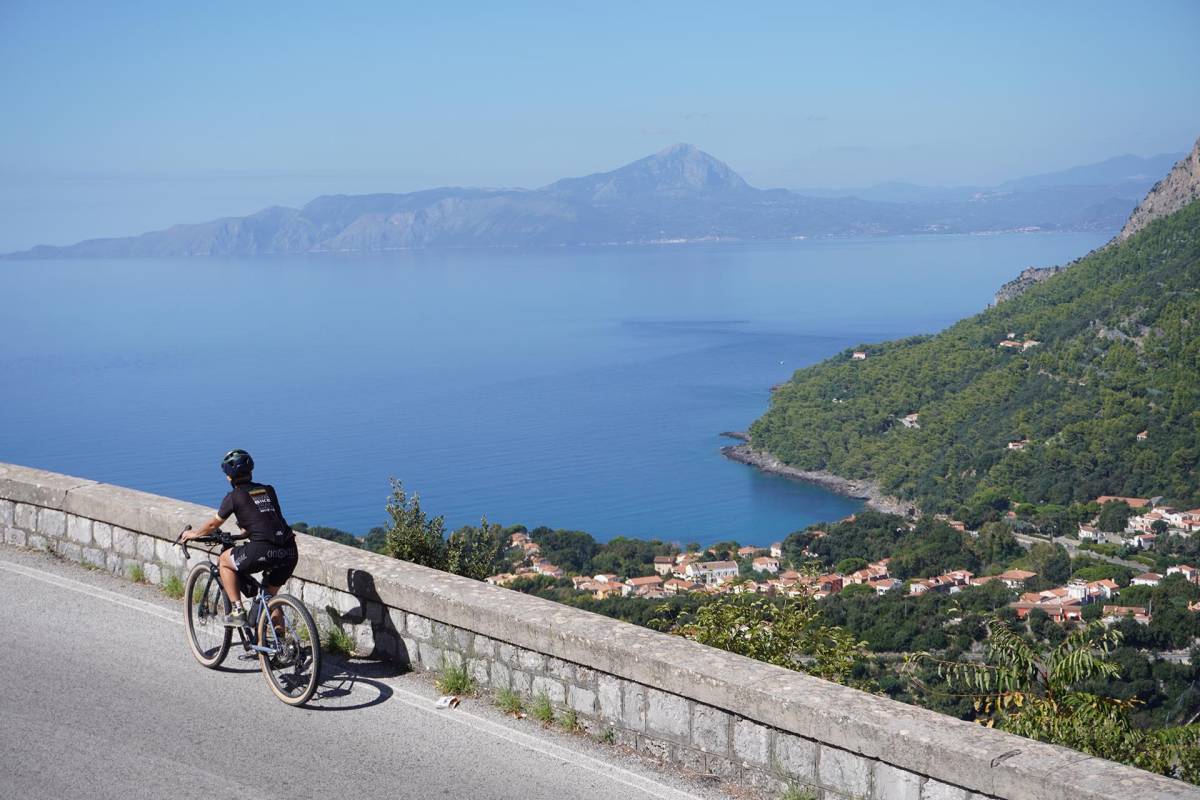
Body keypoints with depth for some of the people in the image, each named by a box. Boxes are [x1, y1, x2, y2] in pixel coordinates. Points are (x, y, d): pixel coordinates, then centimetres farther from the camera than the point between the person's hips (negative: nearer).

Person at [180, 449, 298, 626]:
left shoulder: (235, 496, 6)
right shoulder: (269, 491, 21)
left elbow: (213, 525, 18)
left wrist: (193, 534, 37)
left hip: (263, 551, -6)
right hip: (290, 552, 6)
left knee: (224, 561, 20)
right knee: (270, 595, 26)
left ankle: (238, 612, 13)